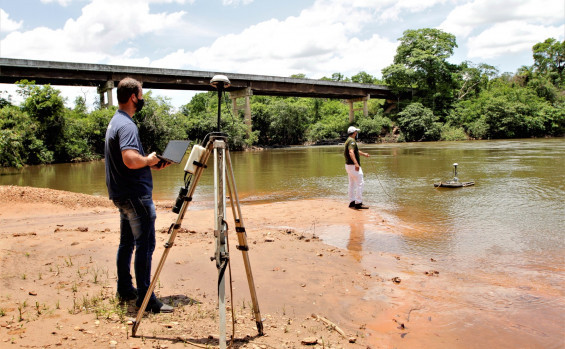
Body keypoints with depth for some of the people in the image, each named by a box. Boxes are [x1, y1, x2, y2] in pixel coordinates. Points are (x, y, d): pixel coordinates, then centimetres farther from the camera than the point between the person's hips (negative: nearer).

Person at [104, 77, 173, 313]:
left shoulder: (116, 121, 15)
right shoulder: (127, 125, -17)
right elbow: (131, 160, -30)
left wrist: (151, 164, 12)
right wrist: (149, 160, -11)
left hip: (122, 194, 11)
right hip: (136, 195, -11)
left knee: (127, 242, 17)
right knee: (145, 244, -7)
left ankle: (125, 290, 27)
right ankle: (145, 298, -3)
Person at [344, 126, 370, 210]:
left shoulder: (348, 140, 16)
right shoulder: (352, 141, -16)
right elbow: (351, 152, -33)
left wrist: (363, 154, 45)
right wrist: (356, 163, -44)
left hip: (348, 165, 11)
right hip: (353, 165, -11)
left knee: (352, 184, 15)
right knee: (360, 183, -9)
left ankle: (352, 202, 21)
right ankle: (358, 203, -10)